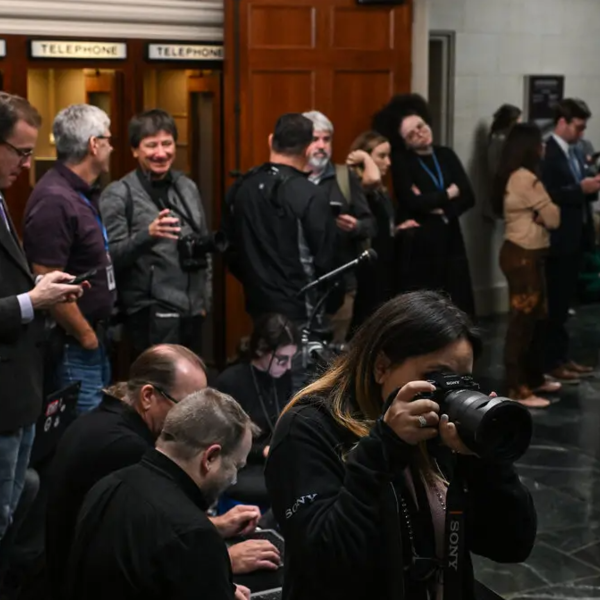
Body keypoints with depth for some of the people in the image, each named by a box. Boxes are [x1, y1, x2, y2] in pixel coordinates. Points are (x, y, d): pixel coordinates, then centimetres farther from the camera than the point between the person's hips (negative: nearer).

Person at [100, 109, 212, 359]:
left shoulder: (187, 187, 10)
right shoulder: (118, 194, -7)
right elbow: (111, 257, -11)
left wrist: (205, 299, 14)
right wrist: (148, 234, -28)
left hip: (192, 311, 5)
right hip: (151, 315, -5)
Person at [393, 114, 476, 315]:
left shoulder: (446, 155, 10)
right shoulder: (403, 165, -3)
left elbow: (468, 196, 4)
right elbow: (414, 202, -19)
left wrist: (439, 208, -12)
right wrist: (448, 194, -4)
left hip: (450, 241, 4)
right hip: (418, 245, -4)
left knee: (459, 308, 2)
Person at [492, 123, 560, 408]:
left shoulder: (514, 176, 14)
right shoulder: (526, 178, -18)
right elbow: (552, 218, -15)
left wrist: (539, 212, -9)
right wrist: (551, 205, 5)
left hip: (524, 253, 10)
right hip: (523, 256, -10)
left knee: (535, 318, 16)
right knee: (523, 321, -4)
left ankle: (533, 378, 26)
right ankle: (517, 389, 1)